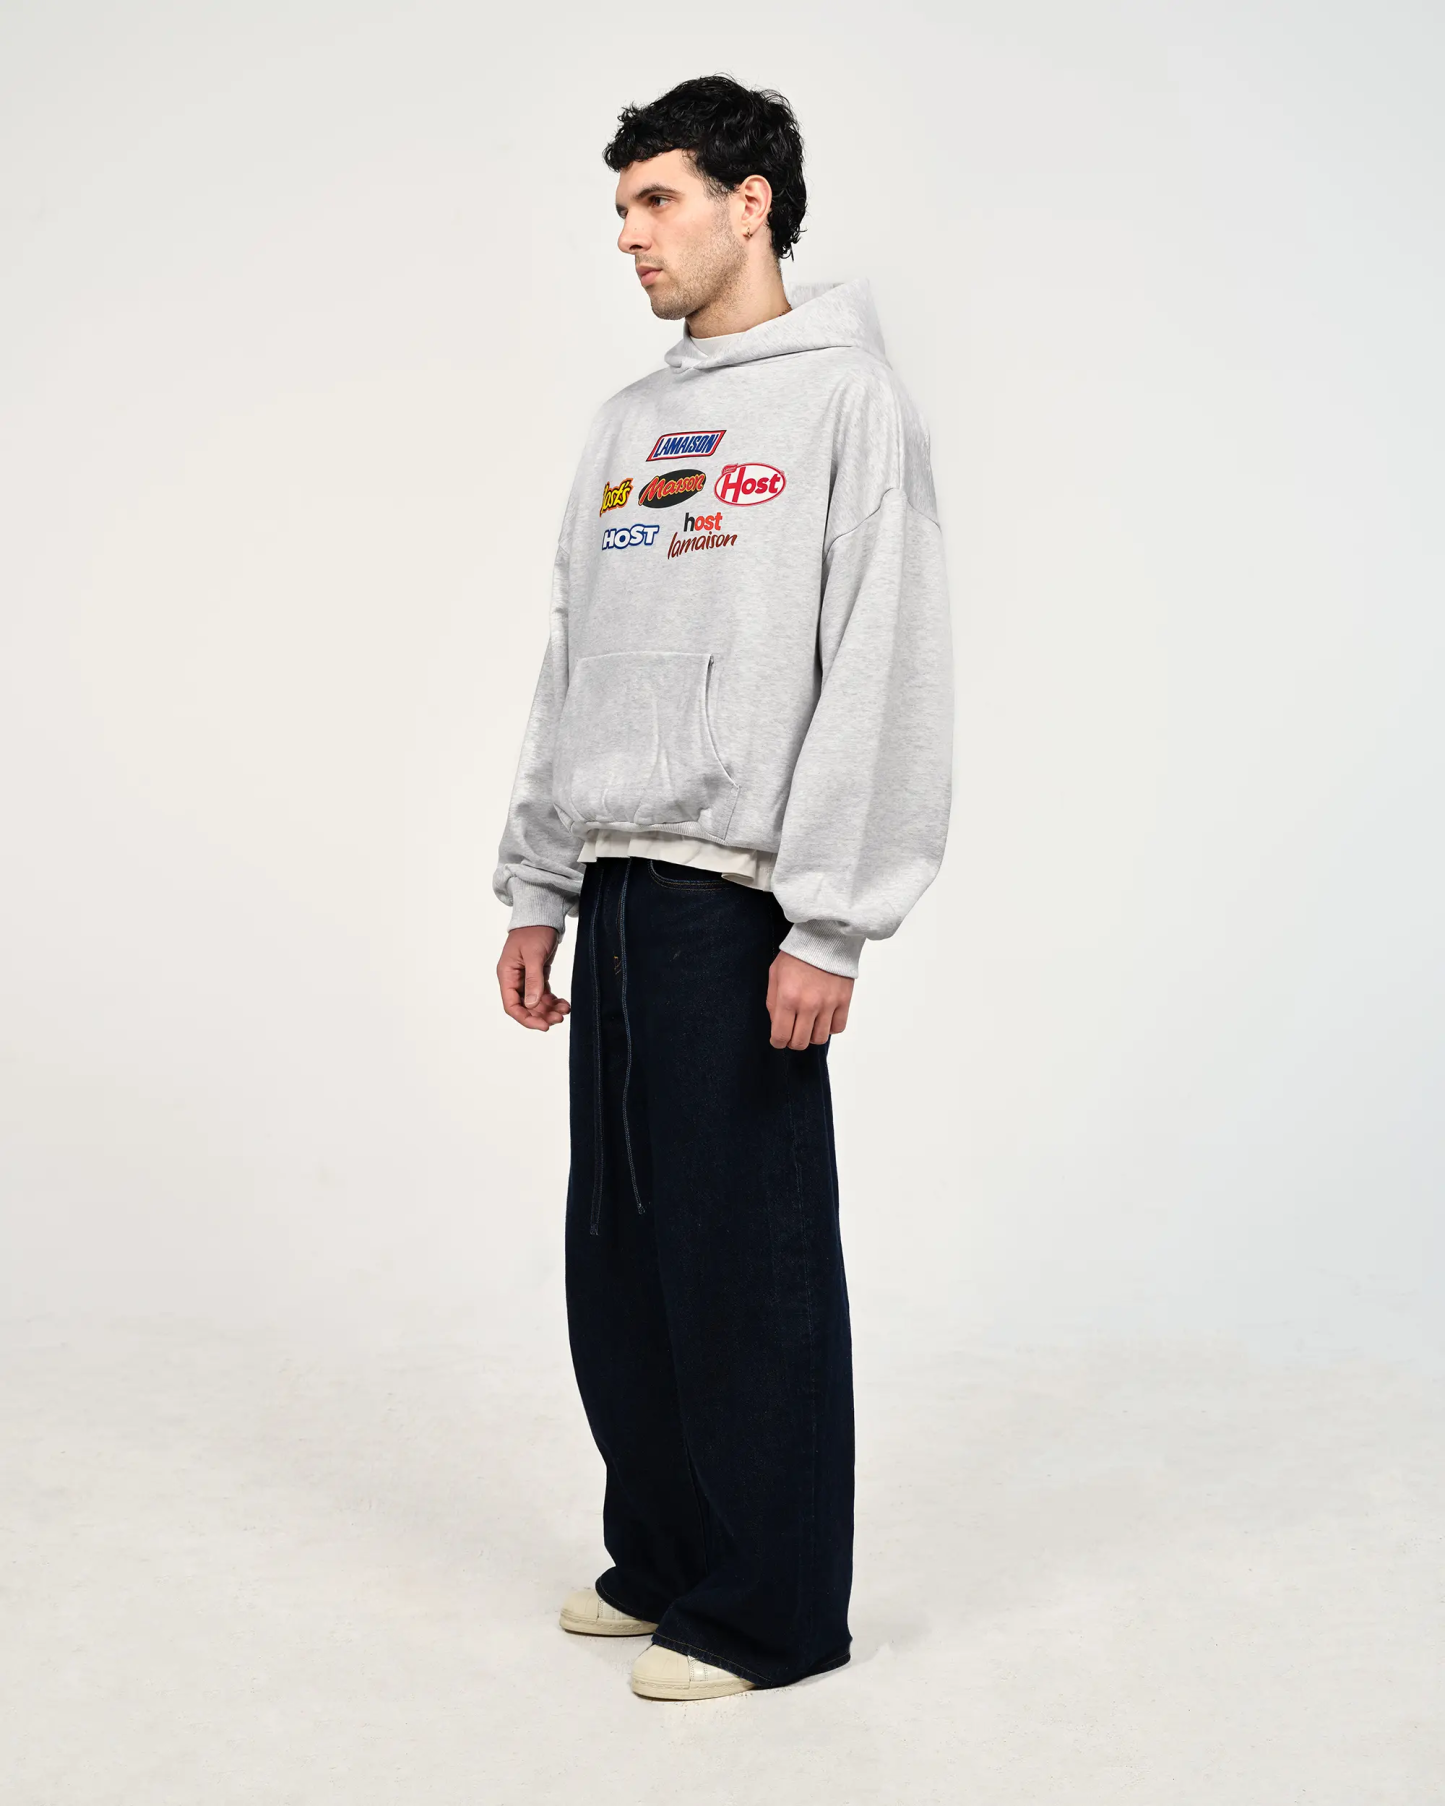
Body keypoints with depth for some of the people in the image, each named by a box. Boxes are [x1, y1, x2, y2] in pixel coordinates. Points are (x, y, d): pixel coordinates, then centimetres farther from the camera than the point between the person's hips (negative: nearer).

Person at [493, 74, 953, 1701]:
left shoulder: (850, 403, -4)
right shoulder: (625, 427, 18)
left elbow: (883, 680, -12)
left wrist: (827, 925, -17)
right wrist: (537, 890, 14)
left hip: (738, 899, -7)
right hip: (618, 895, 7)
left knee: (750, 1260, -2)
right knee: (619, 1255, 12)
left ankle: (772, 1609, 11)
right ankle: (660, 1556, 27)